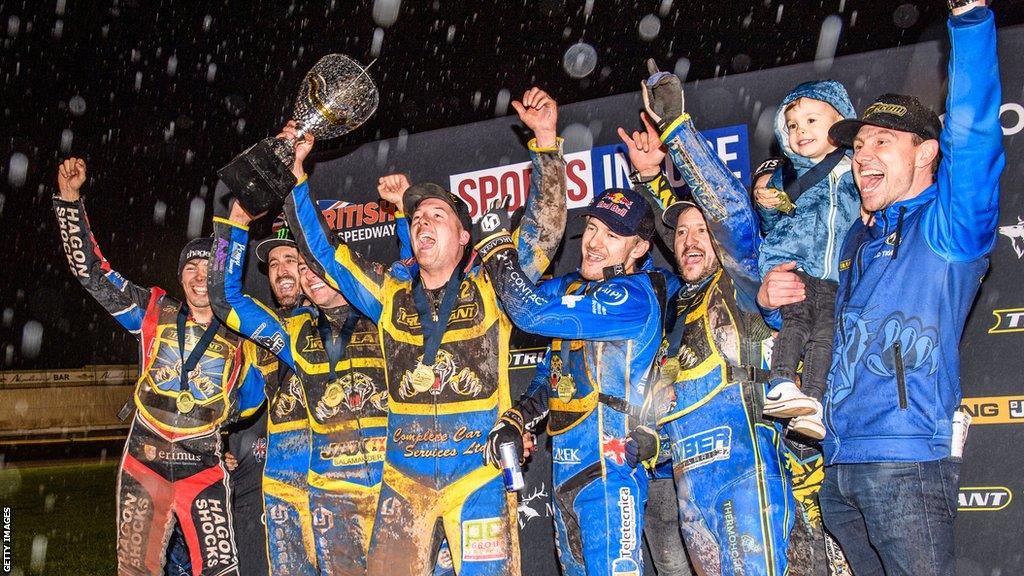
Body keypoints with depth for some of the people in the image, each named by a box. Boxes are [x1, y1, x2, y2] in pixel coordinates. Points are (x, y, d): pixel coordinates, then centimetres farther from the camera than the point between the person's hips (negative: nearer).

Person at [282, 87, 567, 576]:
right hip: (403, 477, 3)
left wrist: (545, 140, -14)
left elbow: (543, 228, -6)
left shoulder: (491, 287, 2)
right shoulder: (389, 293, 10)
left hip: (480, 473, -2)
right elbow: (321, 249, 13)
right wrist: (294, 173, 8)